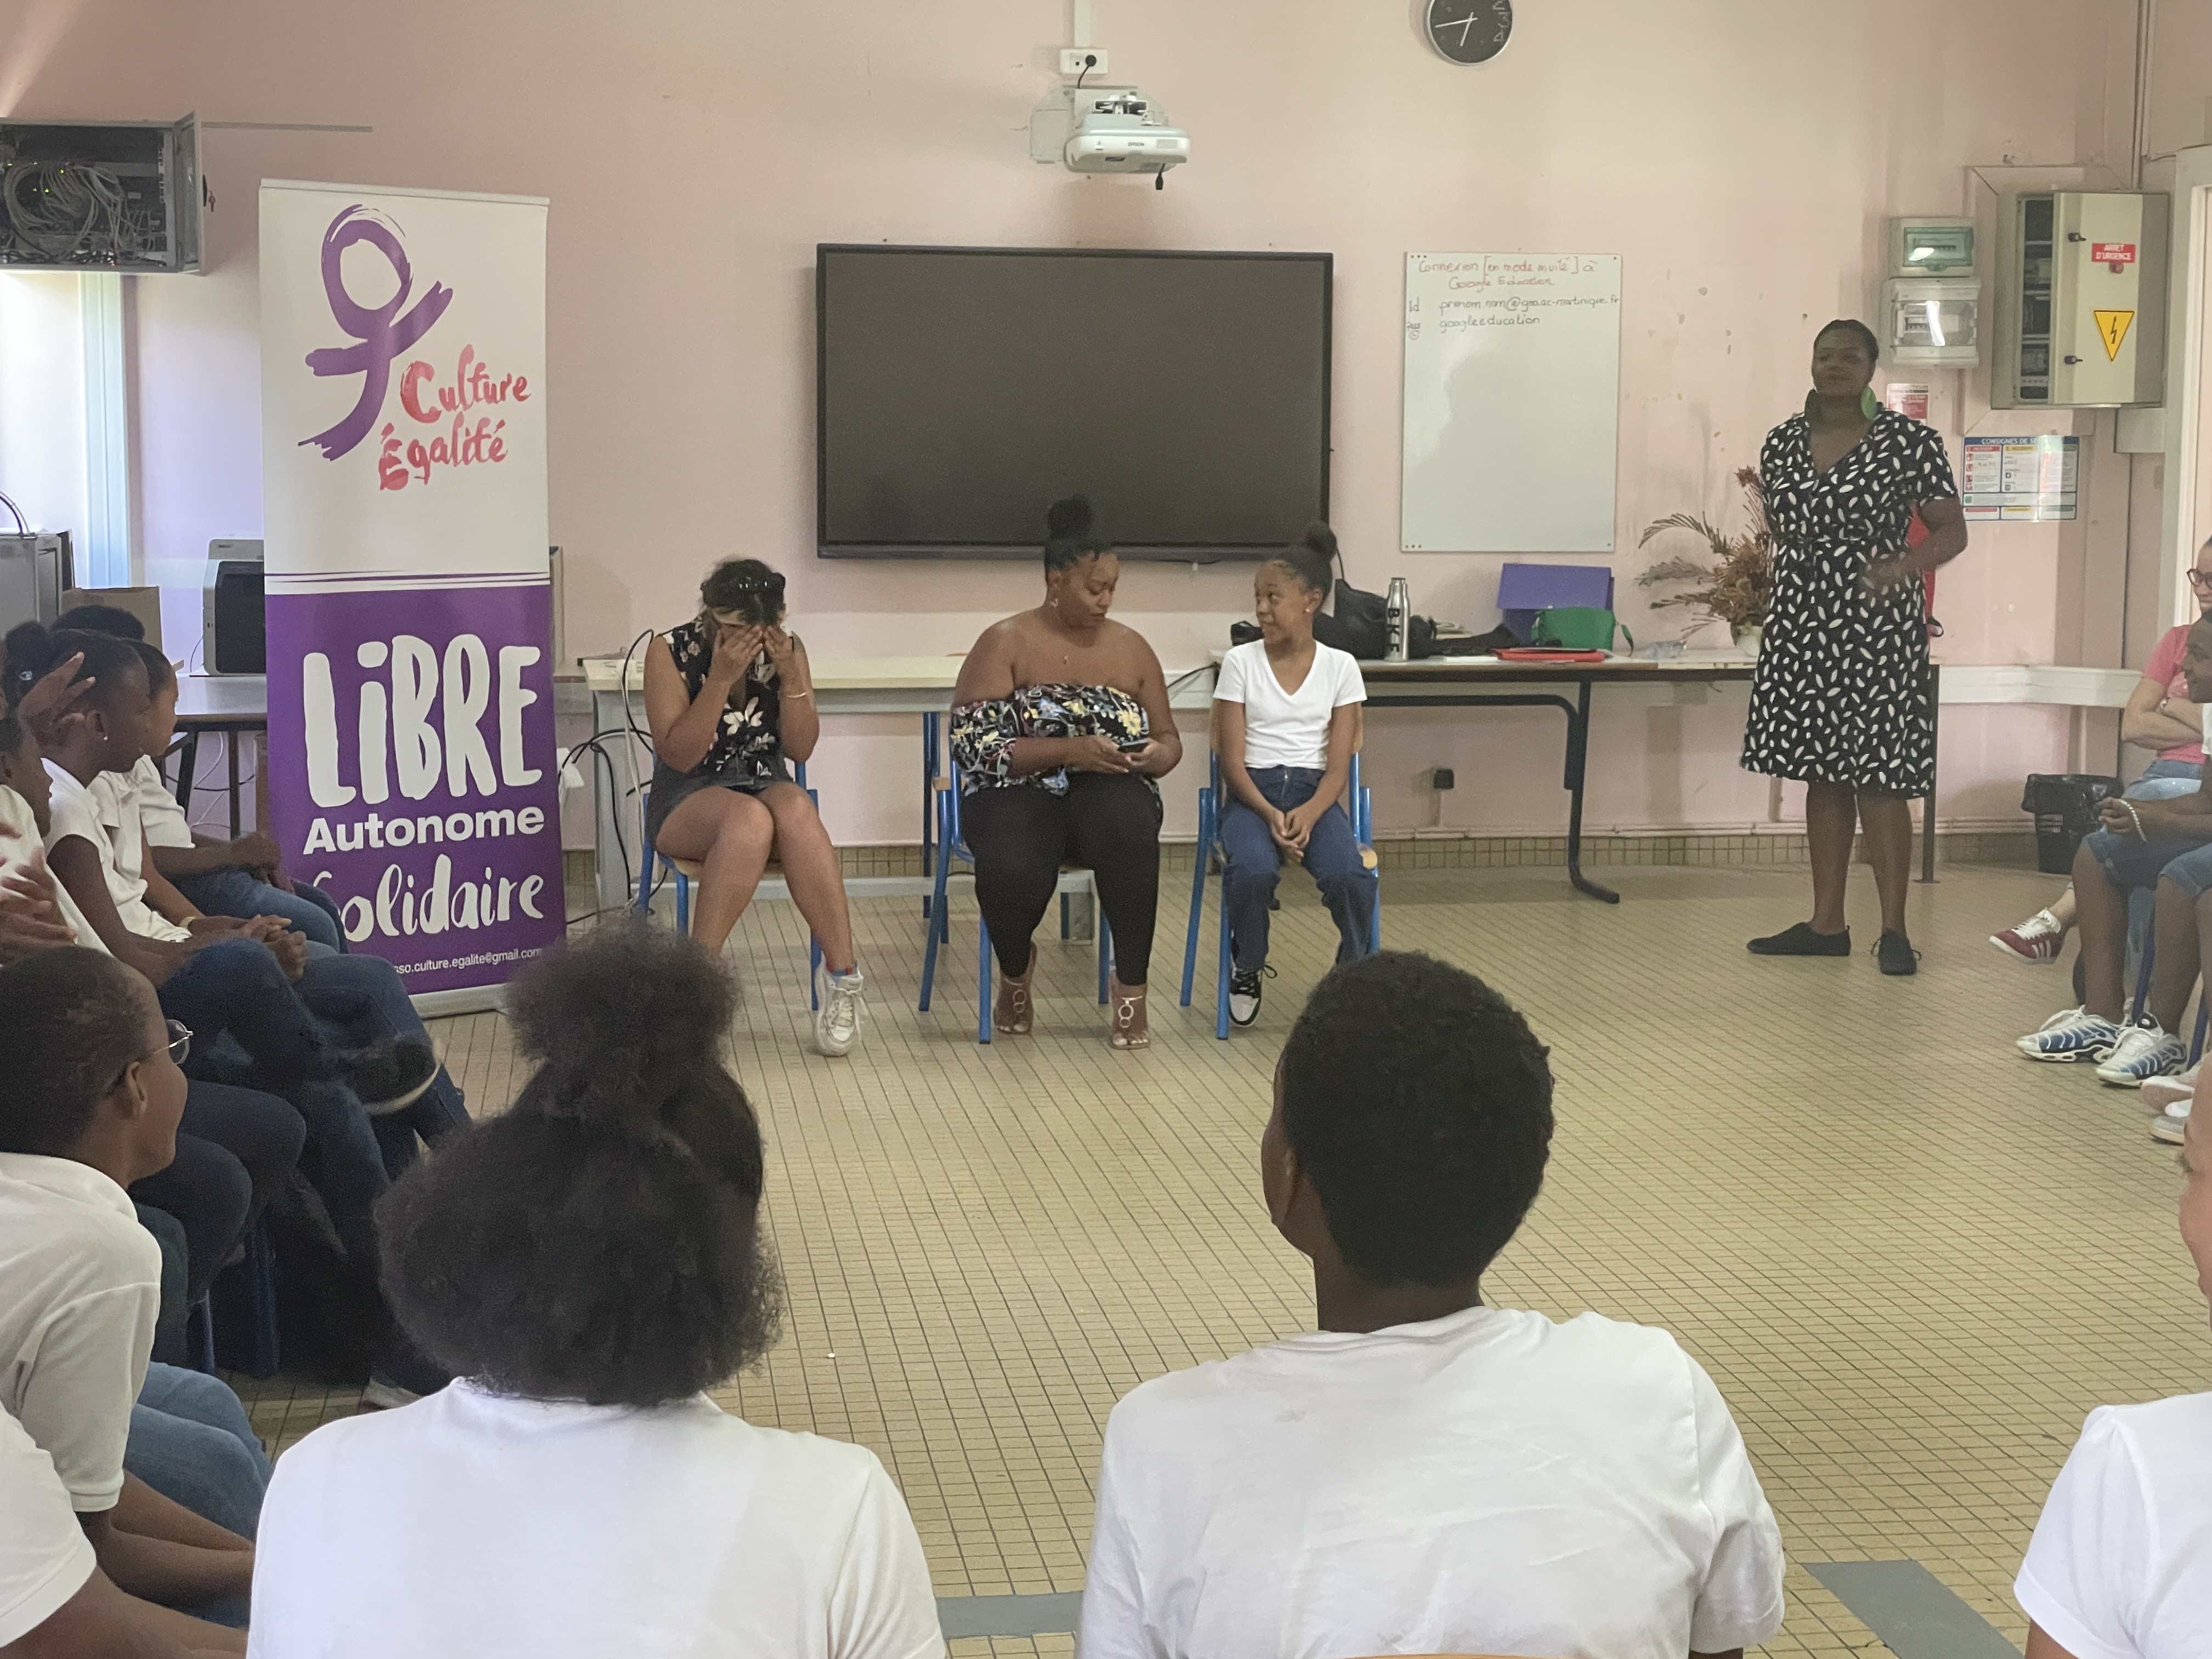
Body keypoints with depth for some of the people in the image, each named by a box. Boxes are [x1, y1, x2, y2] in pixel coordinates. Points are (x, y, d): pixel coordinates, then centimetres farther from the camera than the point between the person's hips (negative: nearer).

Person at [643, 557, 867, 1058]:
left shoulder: (786, 649, 1)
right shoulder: (670, 653, -8)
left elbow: (800, 749, 0)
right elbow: (679, 756, -15)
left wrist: (790, 677, -15)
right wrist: (721, 679, -24)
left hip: (768, 788, 3)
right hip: (688, 801, -3)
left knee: (795, 808, -35)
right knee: (749, 820, -38)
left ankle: (842, 973, -34)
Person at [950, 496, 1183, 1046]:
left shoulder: (1131, 647, 11)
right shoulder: (1004, 643, -1)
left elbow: (1168, 739, 19)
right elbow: (976, 743, -10)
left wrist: (1157, 755, -8)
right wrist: (1072, 751, -20)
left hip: (1108, 793, 2)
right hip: (1019, 793, -2)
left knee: (1129, 825, -37)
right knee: (1011, 867, -37)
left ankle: (1131, 986, -22)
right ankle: (1015, 969, 1)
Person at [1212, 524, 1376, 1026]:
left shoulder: (1339, 666, 4)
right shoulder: (1240, 662, 2)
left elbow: (1338, 766, 0)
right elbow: (1232, 759, -2)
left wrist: (1308, 814, -21)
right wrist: (1271, 815, -20)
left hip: (1314, 793, 1)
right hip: (1251, 792, -1)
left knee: (1350, 875, -32)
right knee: (1253, 870, -36)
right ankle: (1247, 970, -4)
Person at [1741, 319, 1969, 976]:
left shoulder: (1909, 442, -5)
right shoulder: (1782, 443, 9)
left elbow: (1952, 532, -4)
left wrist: (1903, 565, -21)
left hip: (1875, 631, -5)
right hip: (1801, 627, 5)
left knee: (1877, 776, -6)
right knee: (1821, 773, 10)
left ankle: (1894, 928, 2)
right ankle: (1827, 923, 17)